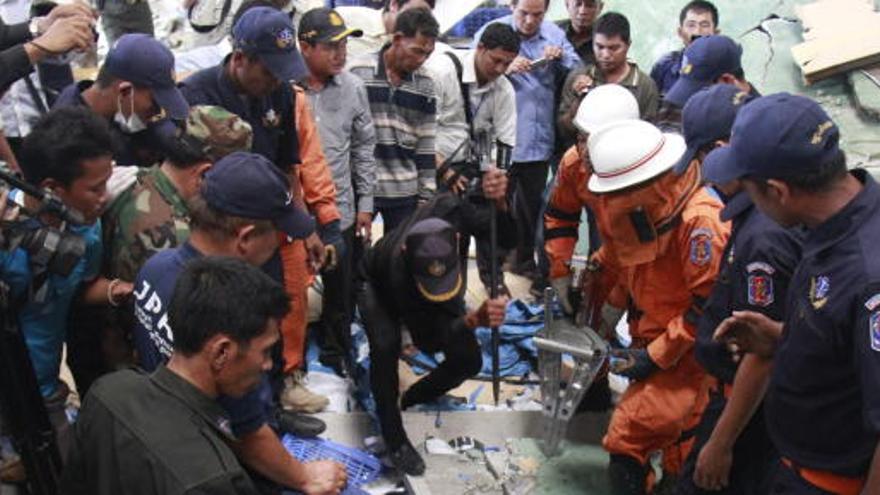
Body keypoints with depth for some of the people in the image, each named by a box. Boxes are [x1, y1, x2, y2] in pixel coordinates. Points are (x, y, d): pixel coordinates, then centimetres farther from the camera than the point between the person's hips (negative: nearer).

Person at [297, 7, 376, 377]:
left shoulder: (353, 88, -2)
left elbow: (364, 148, 6)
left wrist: (365, 205, 7)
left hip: (341, 212, 3)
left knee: (341, 291, 18)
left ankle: (337, 353, 41)